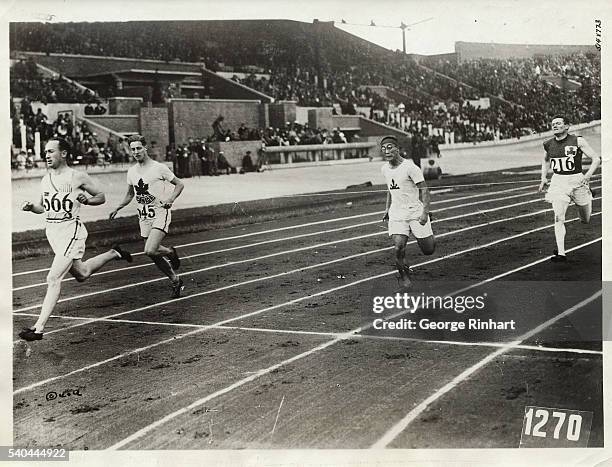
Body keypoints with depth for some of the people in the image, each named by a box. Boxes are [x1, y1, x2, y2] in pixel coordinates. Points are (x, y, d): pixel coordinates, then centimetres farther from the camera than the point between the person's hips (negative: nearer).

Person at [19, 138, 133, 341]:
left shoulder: (78, 177, -8)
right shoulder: (45, 180, 9)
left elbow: (101, 196, 2)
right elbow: (43, 207, 21)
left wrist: (87, 199, -18)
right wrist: (31, 207, 0)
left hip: (70, 230, -8)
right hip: (52, 231, 8)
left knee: (53, 278, -16)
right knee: (81, 273, 23)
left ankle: (38, 328, -15)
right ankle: (114, 253, 48)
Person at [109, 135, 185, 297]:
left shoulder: (159, 168, -8)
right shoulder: (132, 171, 9)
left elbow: (179, 184, 0)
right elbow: (130, 195, 23)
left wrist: (171, 199, -17)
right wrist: (117, 209, 10)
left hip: (160, 213, -6)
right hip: (143, 216, 6)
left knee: (150, 251, -22)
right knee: (154, 254, 8)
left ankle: (171, 253, 9)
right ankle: (176, 281, 26)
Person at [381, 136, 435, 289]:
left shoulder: (410, 167, -15)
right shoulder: (384, 169, 5)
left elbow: (424, 189, -14)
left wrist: (425, 212, -22)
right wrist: (387, 208, 18)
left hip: (416, 211, -4)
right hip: (396, 214, 4)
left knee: (428, 250, 3)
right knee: (398, 248, -15)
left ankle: (429, 236, 39)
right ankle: (404, 275, 9)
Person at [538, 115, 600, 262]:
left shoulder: (578, 141, -8)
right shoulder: (549, 144, 3)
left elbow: (596, 159, -6)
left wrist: (587, 176, -19)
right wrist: (543, 178, 13)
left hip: (577, 181, -2)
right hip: (558, 182, 2)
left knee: (585, 220, 14)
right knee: (559, 217, -15)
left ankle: (588, 198, 49)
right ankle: (560, 253, -15)